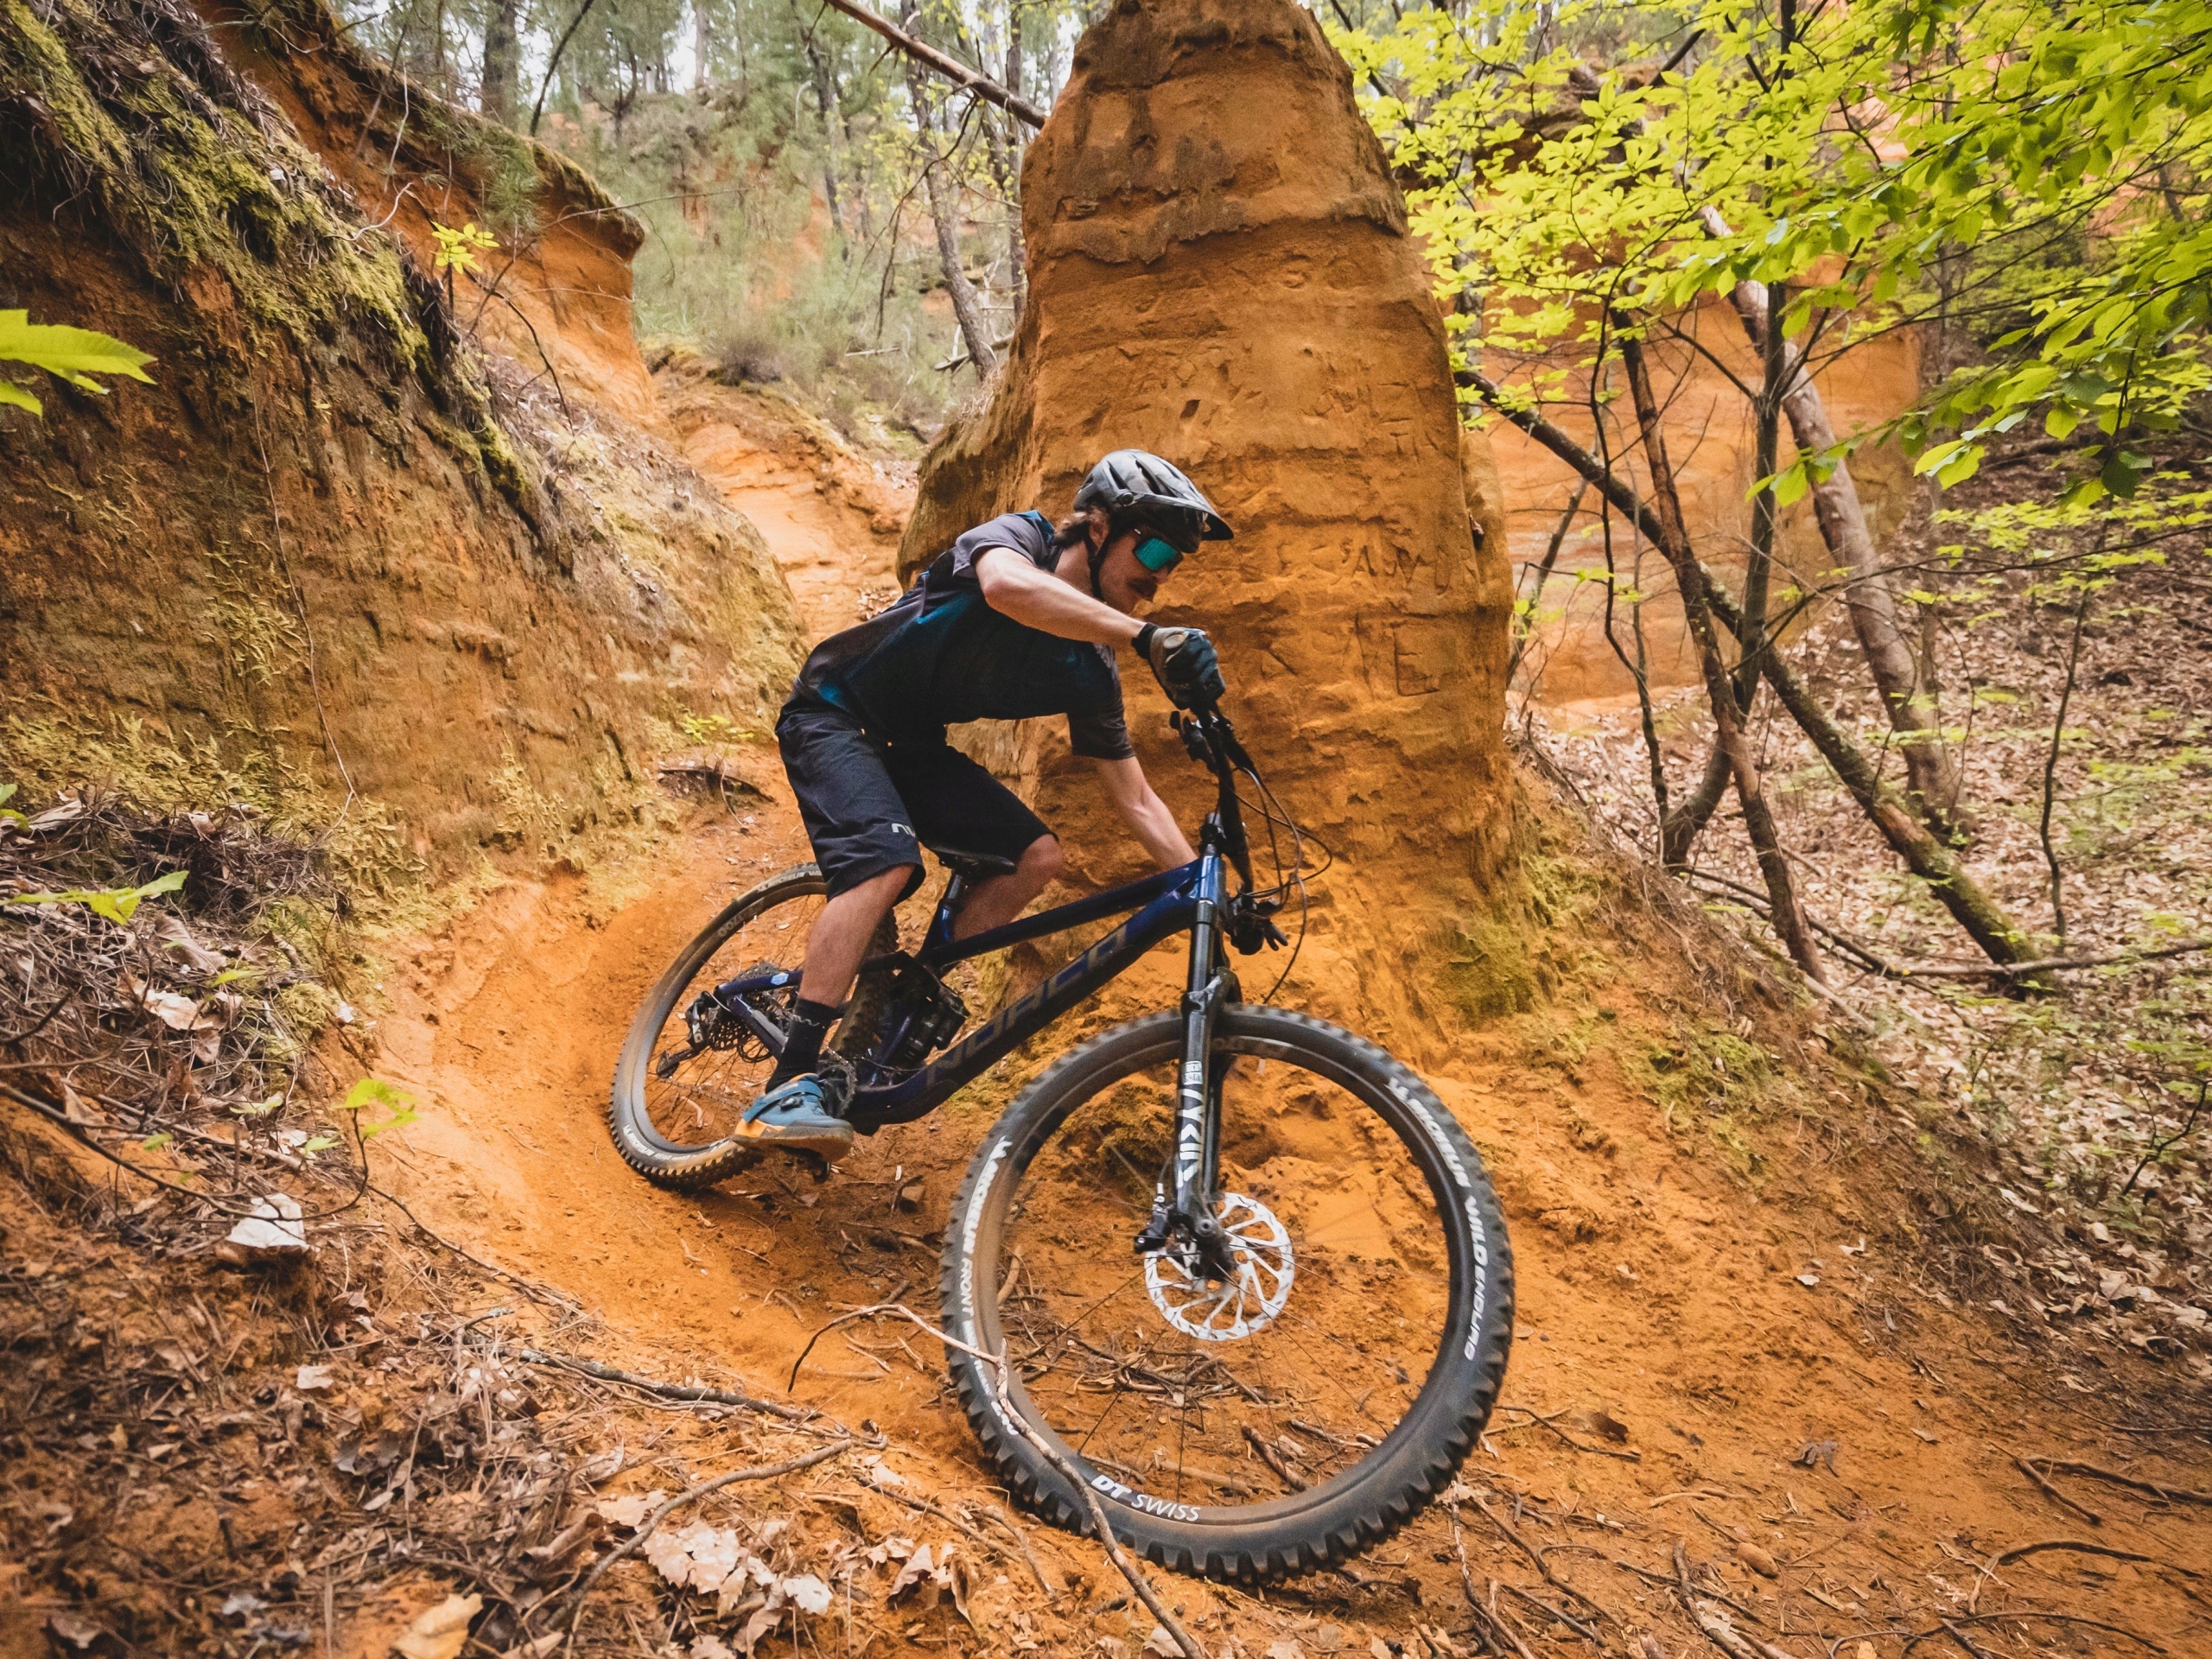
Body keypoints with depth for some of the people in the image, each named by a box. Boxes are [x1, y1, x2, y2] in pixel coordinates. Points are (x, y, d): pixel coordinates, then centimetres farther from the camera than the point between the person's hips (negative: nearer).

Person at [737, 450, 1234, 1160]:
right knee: (888, 862, -30)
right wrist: (1146, 636, -52)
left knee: (1036, 855, -9)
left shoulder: (1090, 671, -2)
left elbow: (1135, 799, -1)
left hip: (909, 746, 7)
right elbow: (1007, 587, -44)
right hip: (833, 715, -7)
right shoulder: (1019, 538, -17)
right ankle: (787, 1088, -27)